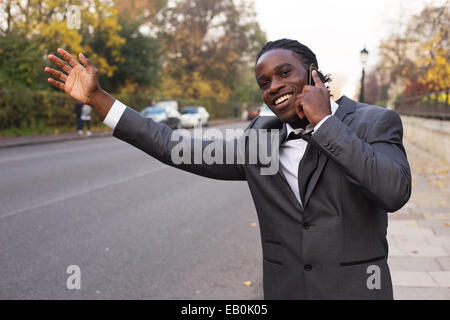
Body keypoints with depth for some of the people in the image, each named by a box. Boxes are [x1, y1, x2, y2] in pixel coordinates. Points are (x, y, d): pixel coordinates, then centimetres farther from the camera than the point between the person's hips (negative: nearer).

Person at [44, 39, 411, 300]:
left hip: (355, 289, -3)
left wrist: (325, 121, -17)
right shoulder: (261, 136, 5)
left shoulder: (374, 123, -5)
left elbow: (394, 191, -22)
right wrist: (97, 97, 5)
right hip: (283, 288, 4)